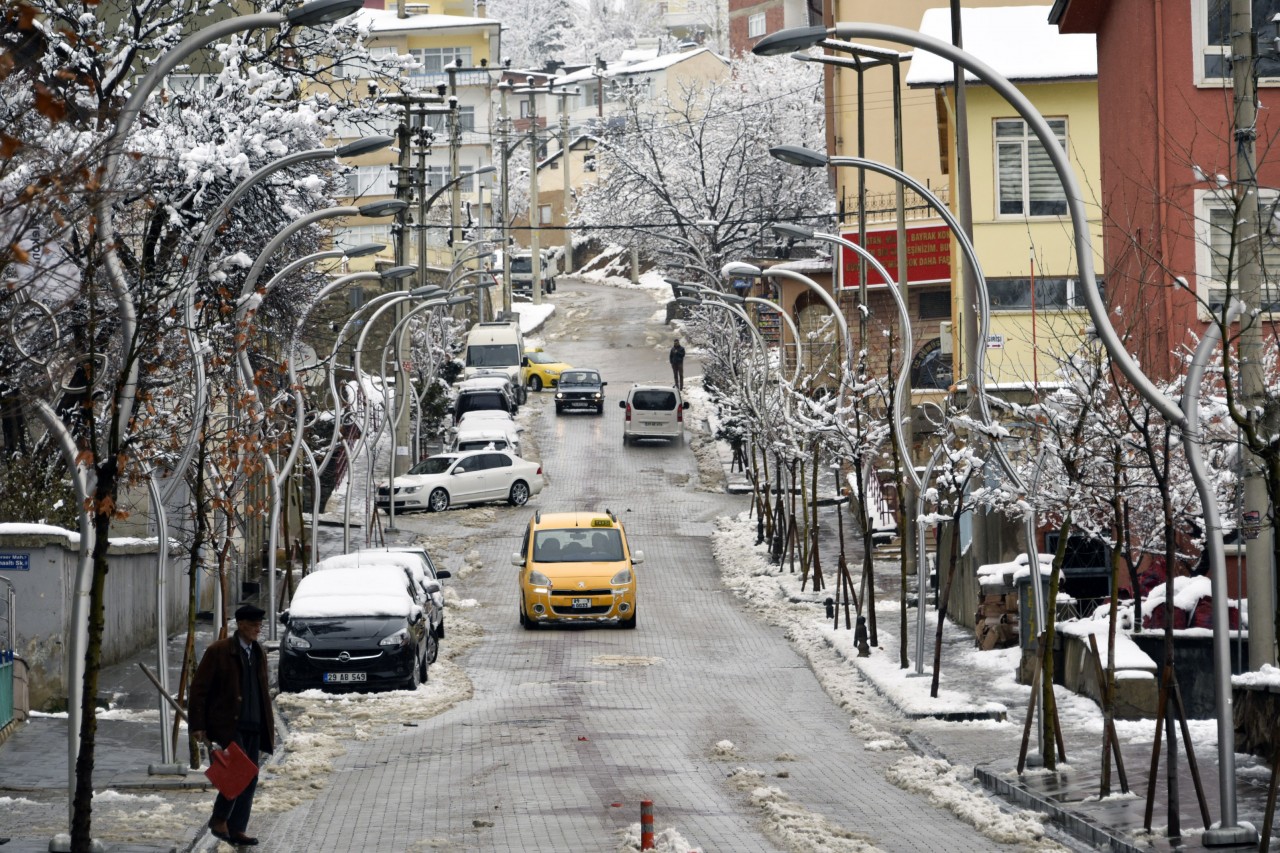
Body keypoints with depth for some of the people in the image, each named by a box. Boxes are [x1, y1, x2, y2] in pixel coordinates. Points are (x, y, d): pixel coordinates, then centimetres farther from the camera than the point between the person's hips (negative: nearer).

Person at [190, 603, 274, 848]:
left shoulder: (258, 653, 14)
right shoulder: (219, 652, -7)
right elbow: (199, 689, -6)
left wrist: (268, 726, 17)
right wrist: (198, 726, -10)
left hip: (253, 726, 7)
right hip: (228, 725, -7)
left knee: (250, 779, 6)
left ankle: (237, 830, 13)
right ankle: (219, 820, 2)